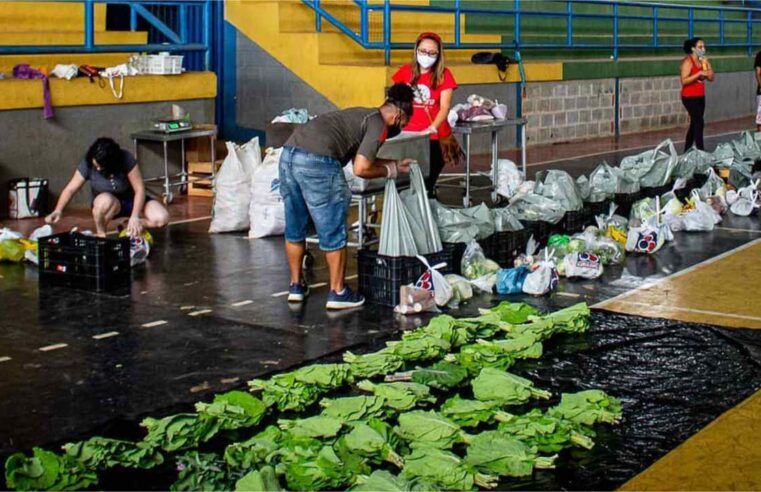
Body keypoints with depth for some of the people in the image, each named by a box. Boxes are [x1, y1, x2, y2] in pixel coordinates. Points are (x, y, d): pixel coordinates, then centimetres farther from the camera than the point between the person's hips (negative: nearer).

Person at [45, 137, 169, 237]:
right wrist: (58, 210, -38)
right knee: (105, 200, -41)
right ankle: (100, 235, -12)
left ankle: (128, 228, 1)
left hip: (131, 200, 1)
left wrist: (134, 217, -35)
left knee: (161, 218, -26)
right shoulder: (87, 164, -22)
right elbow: (71, 189, -21)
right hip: (106, 204, 0)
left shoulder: (126, 159, -26)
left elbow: (139, 189, -25)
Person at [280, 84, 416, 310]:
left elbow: (360, 158, 32)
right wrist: (389, 170, 11)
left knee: (294, 228, 19)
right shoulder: (379, 125, 1)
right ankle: (337, 293, 14)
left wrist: (394, 164, 35)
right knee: (333, 232, 5)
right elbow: (361, 169, -6)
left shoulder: (363, 115, 27)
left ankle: (296, 286, 30)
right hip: (317, 163, -9)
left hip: (288, 153, 9)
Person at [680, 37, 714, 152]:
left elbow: (711, 78, 8)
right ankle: (700, 150, -14)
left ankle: (687, 151, 19)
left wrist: (707, 66, -6)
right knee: (699, 122, -14)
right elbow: (684, 81, -20)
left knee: (695, 123, 10)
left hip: (700, 96, 8)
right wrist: (698, 74, -25)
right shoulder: (687, 61, -12)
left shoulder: (704, 60, 11)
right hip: (690, 97, -8)